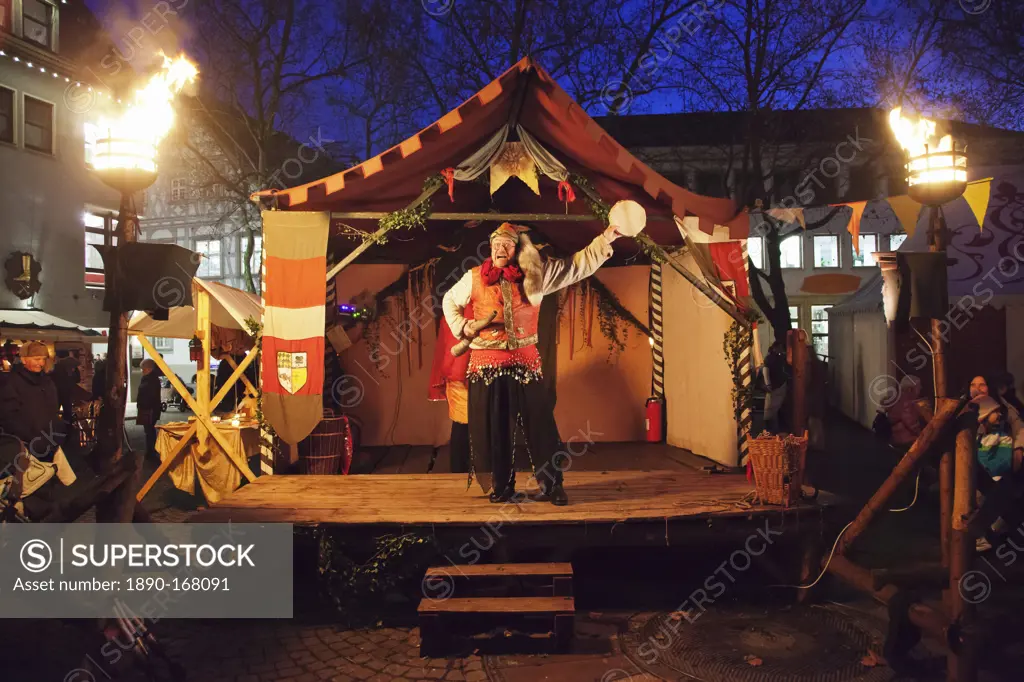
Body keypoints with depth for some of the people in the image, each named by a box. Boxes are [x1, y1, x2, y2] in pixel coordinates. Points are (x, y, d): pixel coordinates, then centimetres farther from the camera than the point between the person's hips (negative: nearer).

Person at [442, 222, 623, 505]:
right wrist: (463, 327, 0)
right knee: (495, 428, 6)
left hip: (525, 361, 0)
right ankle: (502, 487, 19)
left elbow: (577, 266, 4)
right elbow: (450, 302, 17)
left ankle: (551, 485, 11)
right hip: (487, 363, 0)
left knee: (539, 423, 0)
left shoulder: (536, 274, 3)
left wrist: (605, 240, -3)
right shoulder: (474, 278, 4)